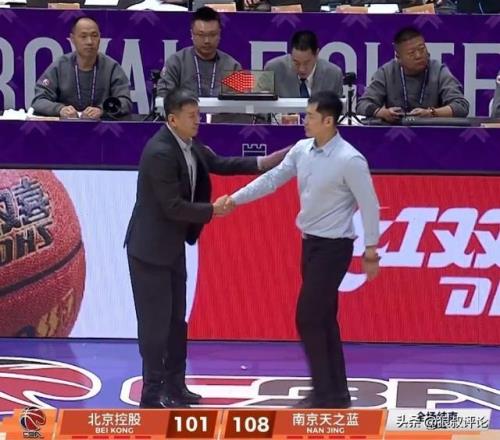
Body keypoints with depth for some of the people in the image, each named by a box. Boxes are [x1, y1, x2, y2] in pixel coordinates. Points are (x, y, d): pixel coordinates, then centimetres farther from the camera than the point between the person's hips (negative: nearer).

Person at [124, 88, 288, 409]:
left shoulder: (190, 145, 4)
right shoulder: (160, 152, -24)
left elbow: (220, 164, 13)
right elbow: (172, 206, -25)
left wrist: (262, 163, 2)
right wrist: (212, 210, -15)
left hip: (173, 246, 10)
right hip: (151, 248, -10)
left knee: (176, 319, 14)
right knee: (155, 322, -4)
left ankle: (174, 386, 23)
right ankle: (153, 394, 3)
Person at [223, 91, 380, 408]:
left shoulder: (350, 160, -20)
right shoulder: (302, 150, 1)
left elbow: (370, 205, -14)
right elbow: (272, 179, 8)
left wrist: (371, 251, -11)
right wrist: (235, 199, 2)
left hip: (334, 246, -8)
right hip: (311, 241, 8)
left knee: (308, 318, -8)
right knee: (323, 320, 12)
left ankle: (324, 393, 0)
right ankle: (337, 392, 19)